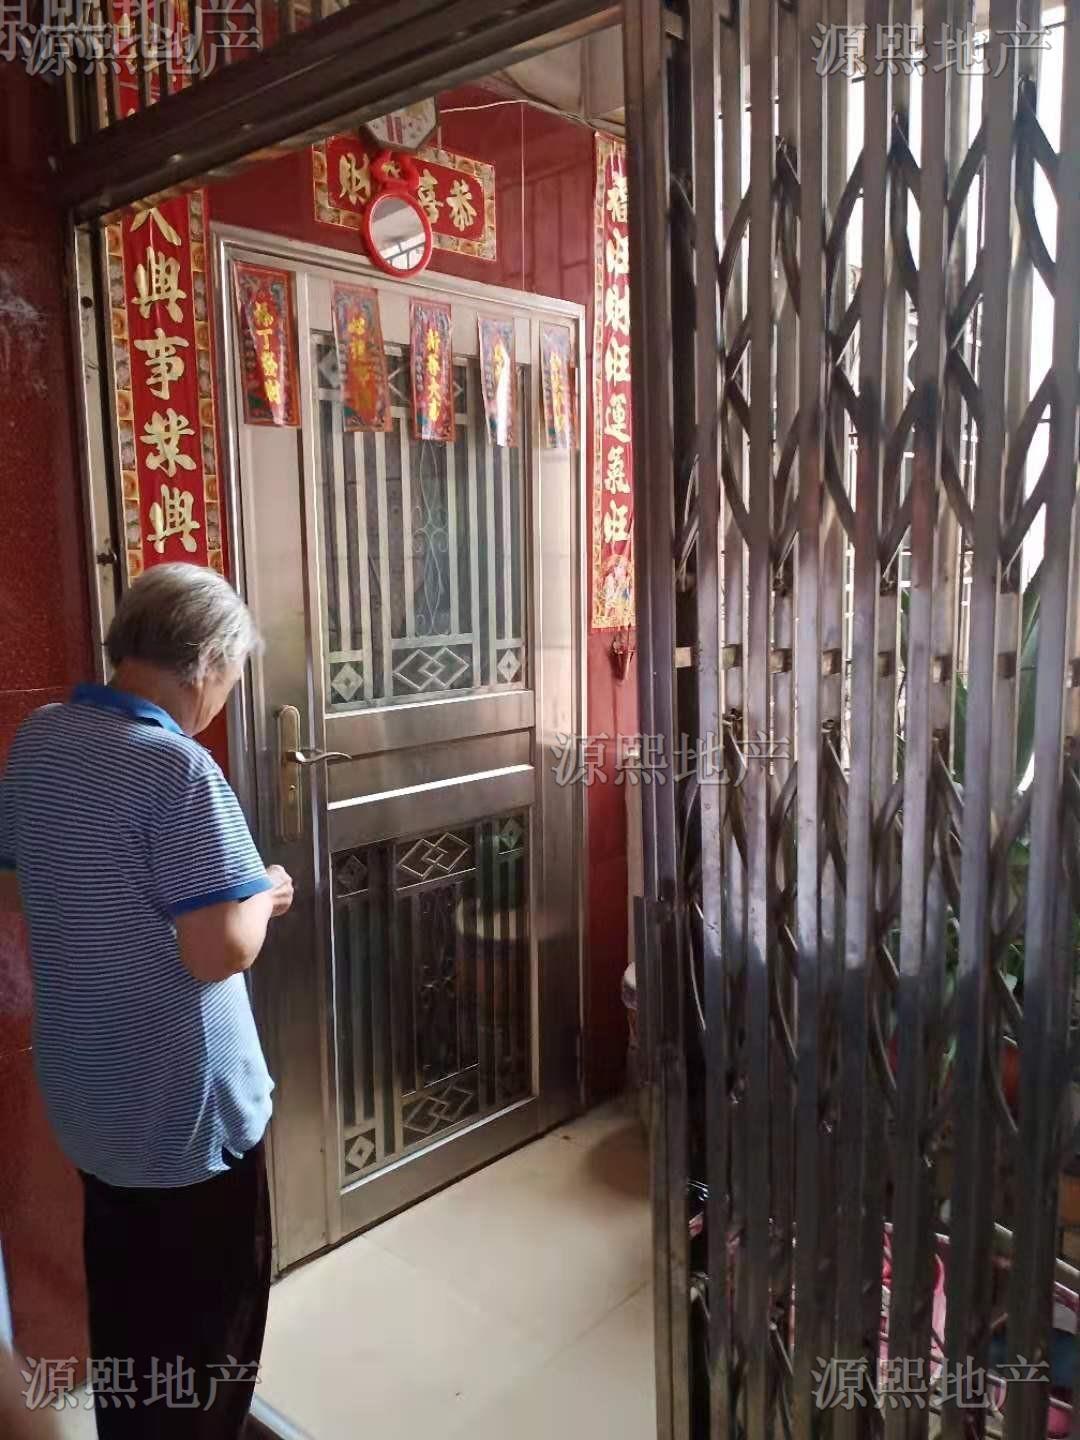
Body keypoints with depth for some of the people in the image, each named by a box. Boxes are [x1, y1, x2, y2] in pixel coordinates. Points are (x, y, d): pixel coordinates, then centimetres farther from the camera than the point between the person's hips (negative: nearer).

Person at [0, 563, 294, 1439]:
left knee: (124, 1301, 27)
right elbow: (219, 953, -27)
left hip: (83, 1091, 8)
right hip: (184, 1105, -7)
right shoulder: (176, 767, -26)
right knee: (206, 1324, 15)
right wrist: (261, 895, -8)